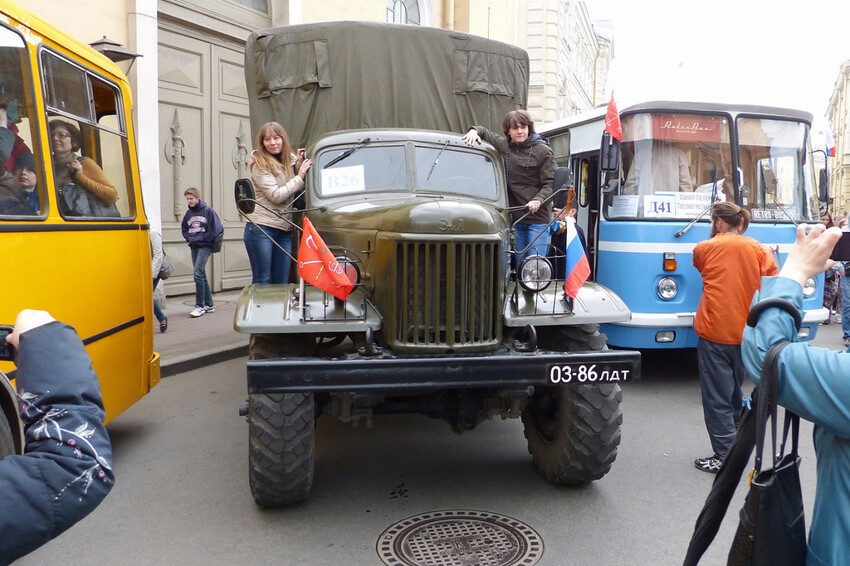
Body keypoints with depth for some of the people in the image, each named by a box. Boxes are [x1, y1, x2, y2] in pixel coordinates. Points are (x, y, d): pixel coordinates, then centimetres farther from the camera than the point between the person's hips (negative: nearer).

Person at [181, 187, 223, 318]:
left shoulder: (208, 210, -6)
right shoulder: (188, 213, 11)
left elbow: (217, 228, -11)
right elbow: (184, 228, 24)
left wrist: (203, 238, -10)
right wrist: (189, 238, 6)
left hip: (205, 246, -7)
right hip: (194, 247, 7)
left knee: (198, 273, -16)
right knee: (201, 275, 9)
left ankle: (199, 305, -11)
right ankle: (209, 304, 17)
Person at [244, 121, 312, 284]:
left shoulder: (290, 162, 12)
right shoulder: (260, 165, -6)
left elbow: (297, 193, 12)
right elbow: (276, 195, -14)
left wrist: (299, 165, 5)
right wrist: (300, 176, -9)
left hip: (284, 231, 6)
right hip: (261, 228, -6)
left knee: (281, 283, 7)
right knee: (261, 281, -2)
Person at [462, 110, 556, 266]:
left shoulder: (542, 151, -3)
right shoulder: (503, 145, 9)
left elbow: (550, 184, -6)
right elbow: (485, 132, 24)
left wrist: (538, 200, -24)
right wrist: (474, 130, 1)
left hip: (538, 217, -4)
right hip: (515, 217, 5)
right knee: (519, 264, 10)